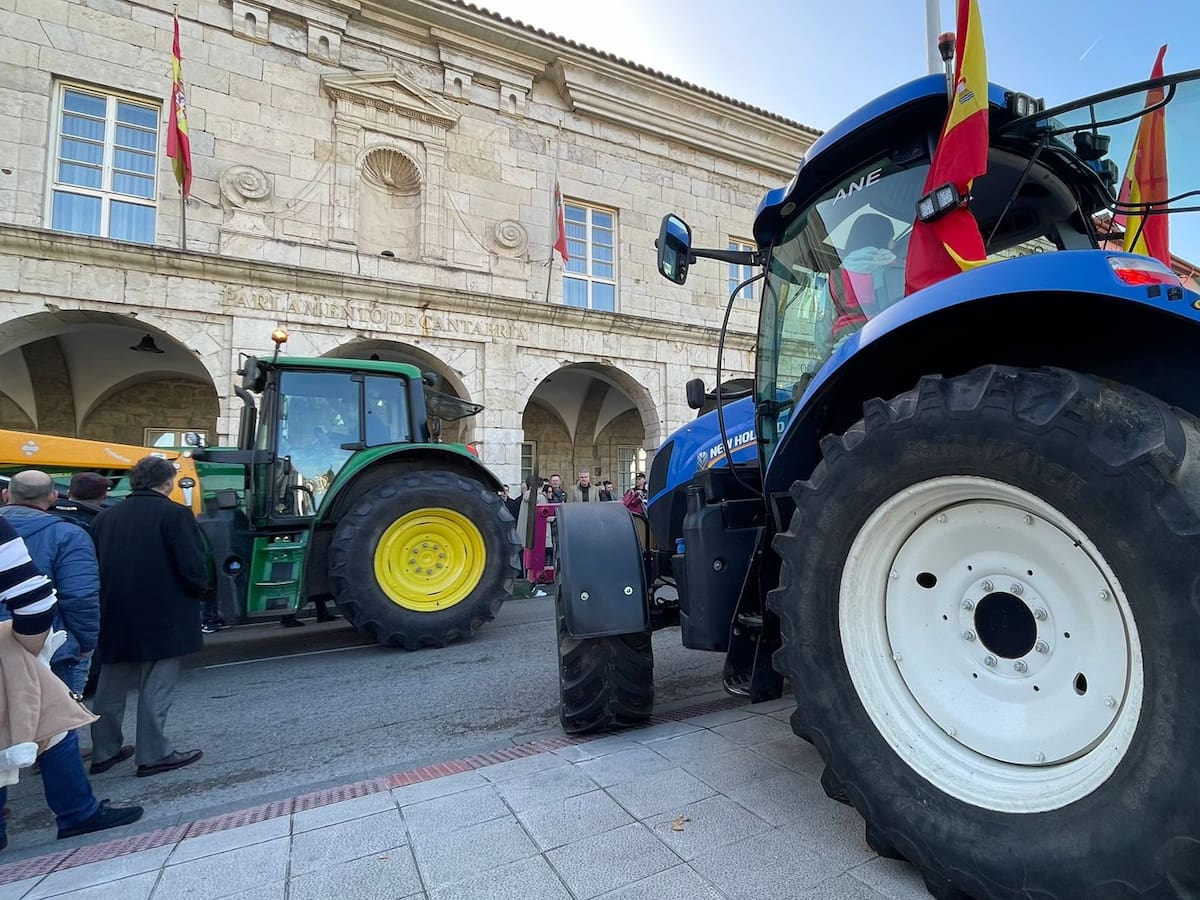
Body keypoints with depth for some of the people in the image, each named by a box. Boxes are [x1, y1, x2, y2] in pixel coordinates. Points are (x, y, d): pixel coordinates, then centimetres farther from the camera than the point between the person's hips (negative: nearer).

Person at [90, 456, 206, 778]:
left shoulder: (105, 517, 8)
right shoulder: (174, 514, -14)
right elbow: (193, 565, -18)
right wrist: (200, 589, 1)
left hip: (114, 618, 7)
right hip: (161, 618, -7)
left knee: (111, 686, 19)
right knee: (156, 686, 3)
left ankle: (104, 751, 30)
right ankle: (153, 755, 10)